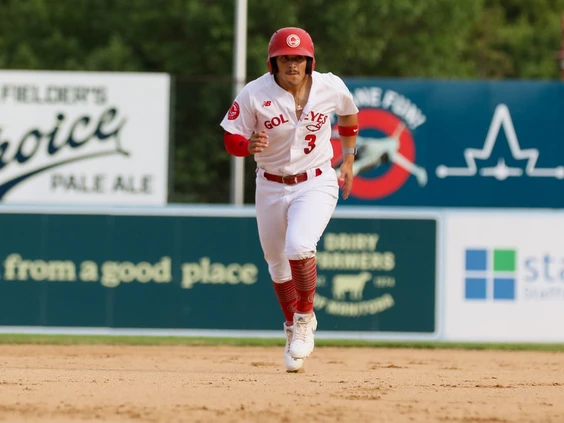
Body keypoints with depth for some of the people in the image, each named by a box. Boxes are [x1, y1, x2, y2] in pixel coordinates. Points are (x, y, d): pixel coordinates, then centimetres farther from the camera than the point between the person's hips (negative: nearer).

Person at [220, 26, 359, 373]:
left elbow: (349, 114, 12)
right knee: (278, 265, 15)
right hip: (271, 186, 2)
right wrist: (249, 145, -33)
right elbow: (231, 139, -10)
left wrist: (348, 159, 14)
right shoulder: (255, 94, -15)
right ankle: (293, 329, 41)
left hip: (316, 185, -2)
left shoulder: (330, 87, -10)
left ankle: (306, 318, -3)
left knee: (298, 246, -27)